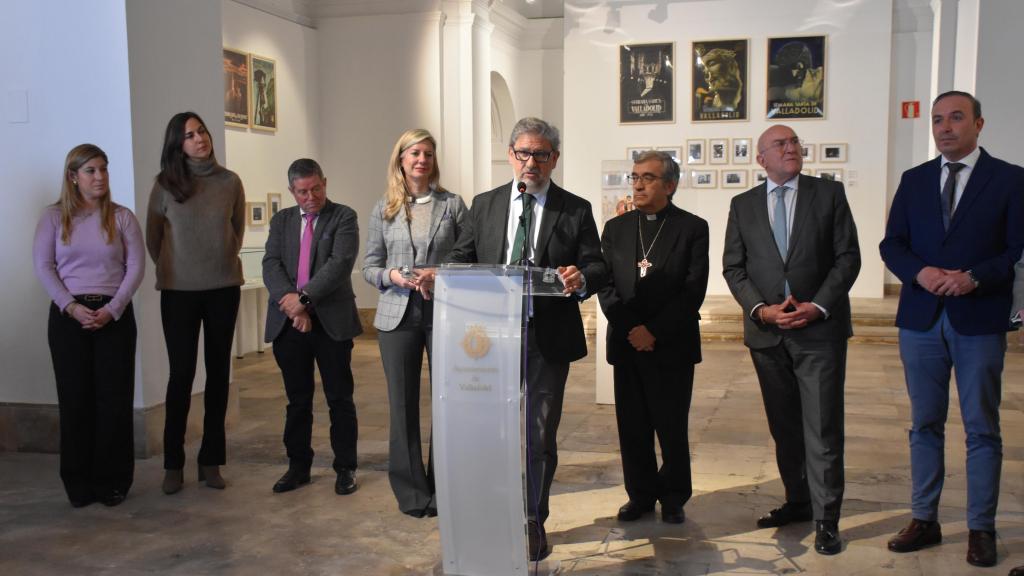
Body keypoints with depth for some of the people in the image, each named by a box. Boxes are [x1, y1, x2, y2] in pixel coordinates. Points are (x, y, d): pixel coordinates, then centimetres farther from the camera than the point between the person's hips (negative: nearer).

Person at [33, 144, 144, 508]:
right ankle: (79, 484, 13)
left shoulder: (122, 217, 5)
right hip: (68, 315, 0)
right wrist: (71, 306, -13)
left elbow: (136, 267, 0)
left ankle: (113, 481, 10)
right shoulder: (54, 217, 5)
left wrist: (112, 309, -11)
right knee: (75, 397, 3)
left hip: (114, 315, 0)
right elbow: (43, 266, 0)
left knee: (114, 397, 0)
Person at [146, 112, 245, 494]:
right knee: (181, 373, 0)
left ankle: (211, 460, 17)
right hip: (179, 291, -2)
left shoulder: (230, 182, 1)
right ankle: (173, 464, 13)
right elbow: (152, 237, 9)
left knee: (218, 372, 6)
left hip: (223, 289, 2)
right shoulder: (165, 184, -3)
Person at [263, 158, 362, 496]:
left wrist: (304, 297, -18)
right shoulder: (281, 221, 13)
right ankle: (298, 466, 24)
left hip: (332, 320, -3)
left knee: (340, 399, 4)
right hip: (288, 321, 4)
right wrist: (289, 300, -15)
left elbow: (340, 263, -13)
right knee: (297, 400, 12)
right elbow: (271, 265, 1)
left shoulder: (343, 217, 1)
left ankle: (345, 468, 14)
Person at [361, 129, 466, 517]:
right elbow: (369, 267, 8)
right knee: (402, 403, 6)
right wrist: (392, 276, -12)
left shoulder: (452, 205, 3)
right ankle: (411, 491, 19)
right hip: (397, 315, 1)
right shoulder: (383, 209, 7)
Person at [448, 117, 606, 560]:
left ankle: (533, 522, 24)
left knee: (540, 435, 7)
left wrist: (581, 279, -25)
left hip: (548, 339, -1)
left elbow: (597, 267, -2)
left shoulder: (576, 210, 3)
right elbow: (460, 260, 9)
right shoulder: (484, 205, 9)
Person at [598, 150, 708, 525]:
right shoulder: (616, 228, 11)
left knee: (672, 427, 4)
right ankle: (641, 494, 21)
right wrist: (629, 329, -8)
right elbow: (606, 285, 5)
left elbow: (693, 290, -7)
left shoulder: (692, 228, 0)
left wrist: (654, 331, -13)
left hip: (672, 345, -3)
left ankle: (673, 497, 21)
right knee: (632, 426, 7)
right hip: (627, 344, 3)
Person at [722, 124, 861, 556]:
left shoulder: (829, 193, 3)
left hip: (820, 328, -3)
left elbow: (847, 257, -1)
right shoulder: (743, 205, 9)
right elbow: (733, 268, 6)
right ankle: (798, 501, 27)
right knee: (783, 426, 12)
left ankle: (825, 520, 6)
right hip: (766, 331, 3)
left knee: (822, 427, -2)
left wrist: (818, 306, -12)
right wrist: (761, 309, -8)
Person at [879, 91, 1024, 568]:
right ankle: (924, 520, 22)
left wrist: (975, 277, -19)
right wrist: (920, 272, -12)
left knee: (982, 429, 5)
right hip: (921, 318, 3)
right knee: (924, 425, 11)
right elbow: (891, 244, 6)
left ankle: (981, 529, 17)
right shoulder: (913, 180, 9)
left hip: (980, 320, -3)